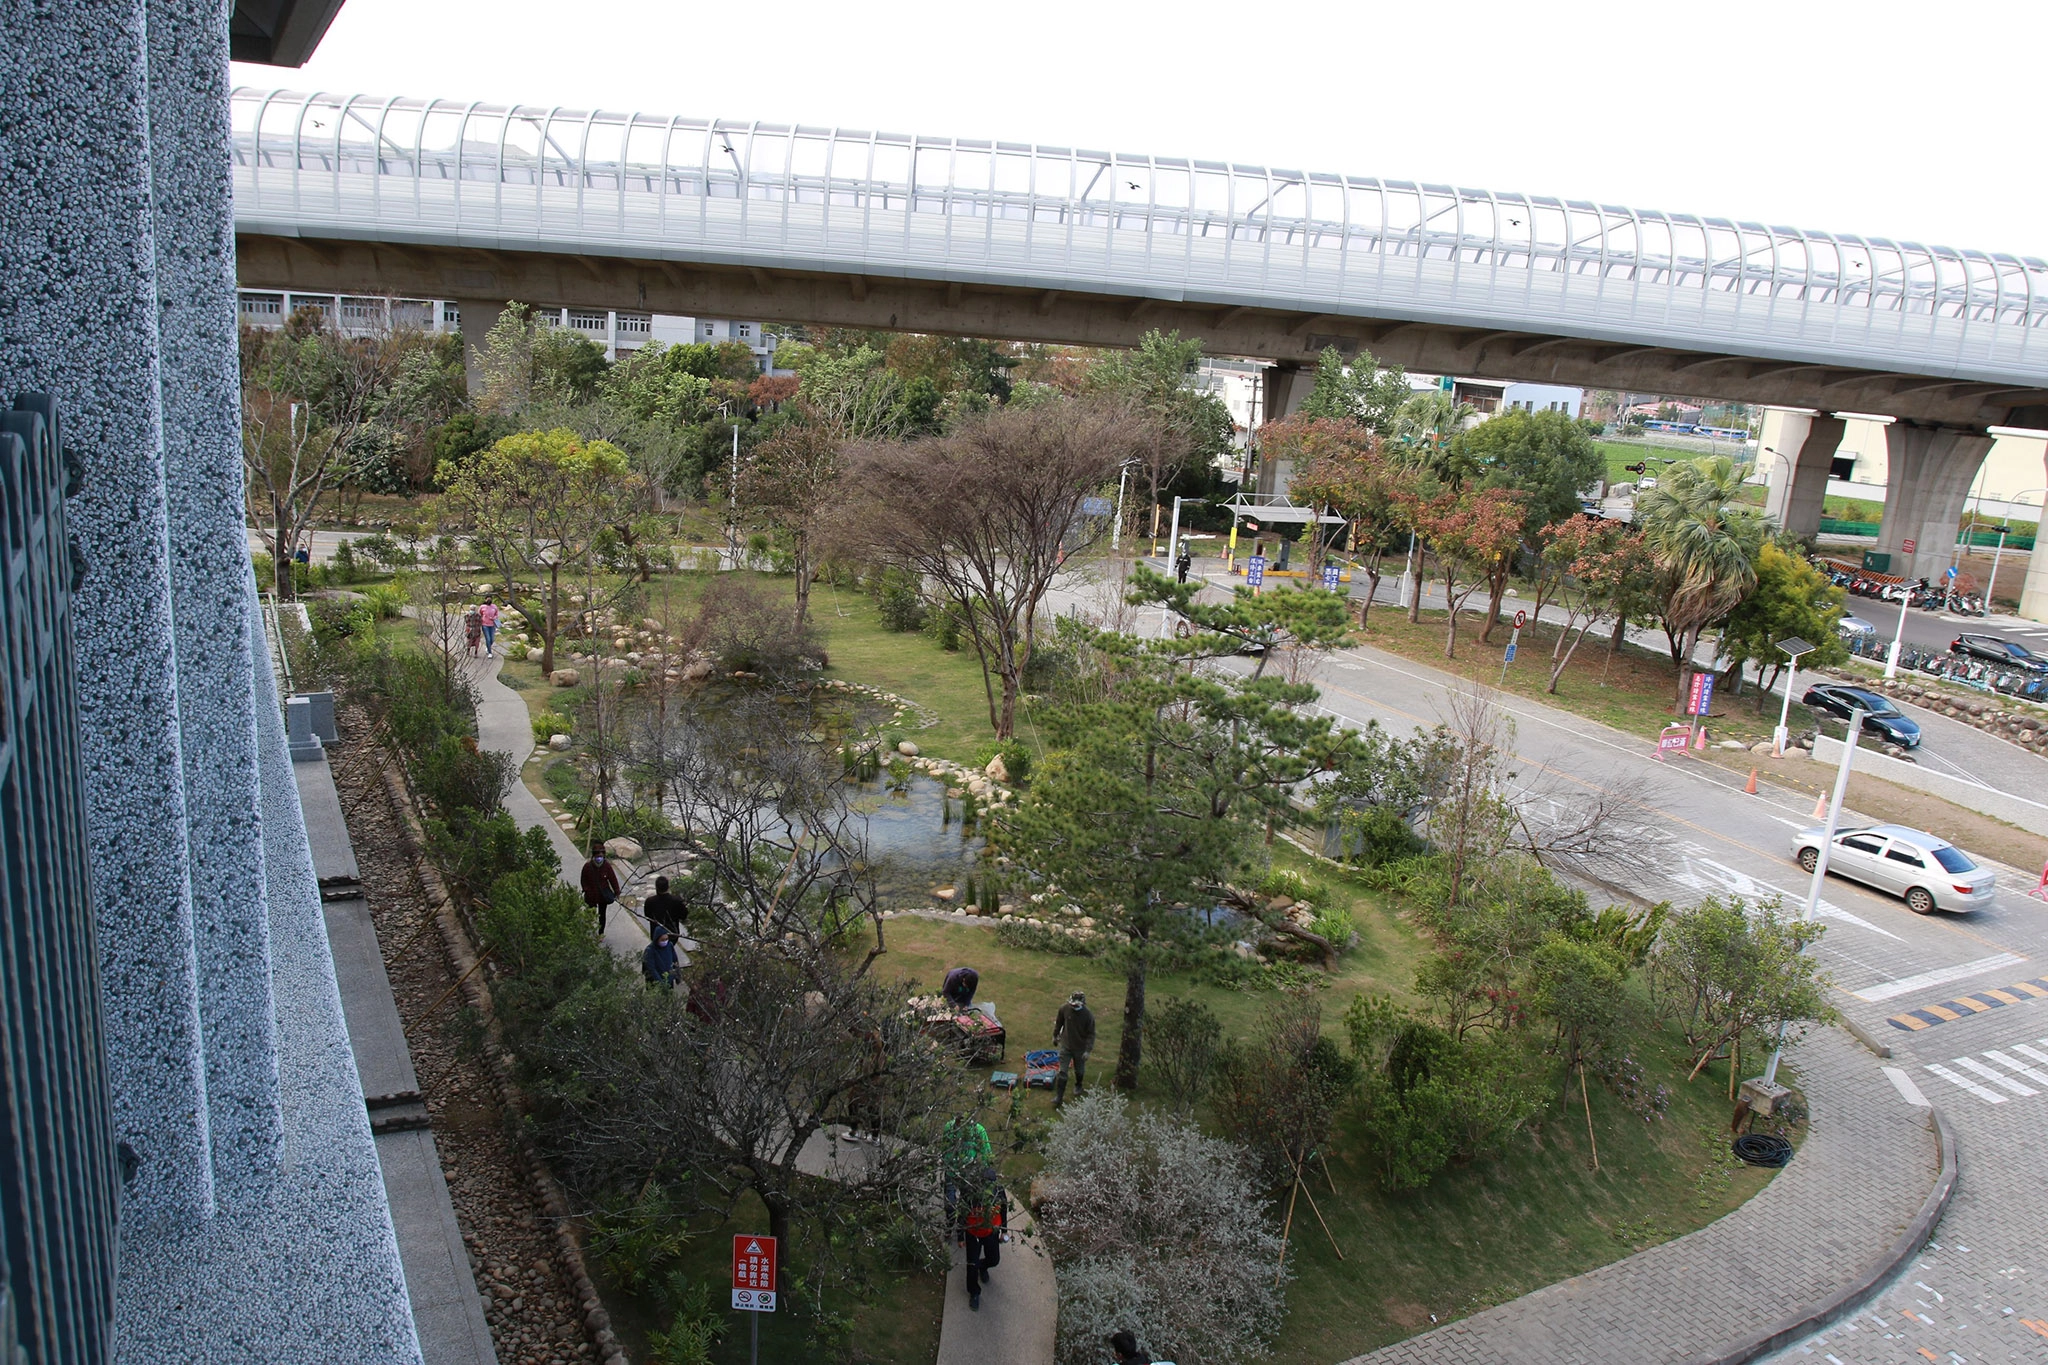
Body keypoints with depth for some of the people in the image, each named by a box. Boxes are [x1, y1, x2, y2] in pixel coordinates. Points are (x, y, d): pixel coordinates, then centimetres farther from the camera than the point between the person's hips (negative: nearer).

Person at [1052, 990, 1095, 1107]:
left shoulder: (1088, 1015, -23)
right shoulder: (1064, 1009, -17)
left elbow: (1091, 1034, -16)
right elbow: (1058, 1023, 2)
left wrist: (1088, 1050, -21)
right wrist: (1055, 1036, 13)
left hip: (1080, 1048, -1)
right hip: (1065, 1046, 1)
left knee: (1079, 1071, 20)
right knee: (1062, 1072, 0)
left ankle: (1078, 1086, 49)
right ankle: (1059, 1096, 10)